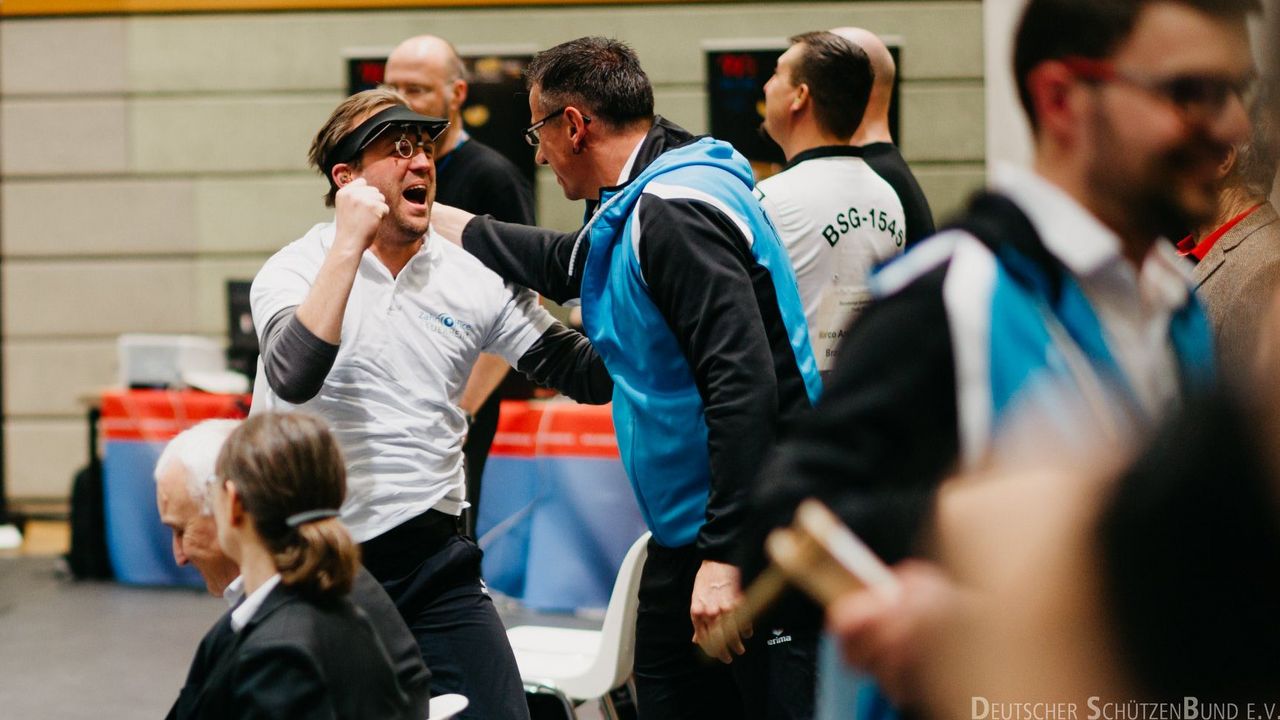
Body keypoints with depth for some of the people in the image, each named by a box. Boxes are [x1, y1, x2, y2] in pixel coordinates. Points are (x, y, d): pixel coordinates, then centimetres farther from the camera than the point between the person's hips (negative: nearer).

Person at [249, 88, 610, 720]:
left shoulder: (474, 279, 4)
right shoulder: (295, 271, -5)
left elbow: (587, 374, 1)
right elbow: (294, 378, -26)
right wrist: (349, 243, -24)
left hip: (431, 556, 3)